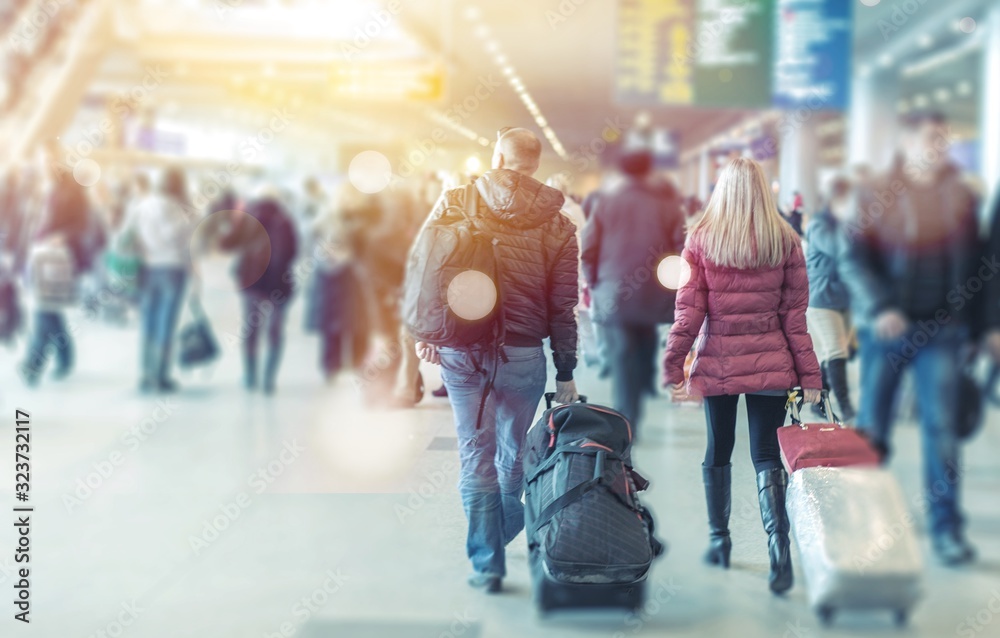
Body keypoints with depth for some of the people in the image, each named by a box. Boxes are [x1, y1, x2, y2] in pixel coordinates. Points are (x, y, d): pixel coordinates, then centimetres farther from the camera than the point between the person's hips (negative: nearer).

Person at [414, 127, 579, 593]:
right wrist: (565, 374, 7)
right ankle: (506, 534, 36)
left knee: (475, 455, 6)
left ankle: (486, 563, 7)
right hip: (523, 356, 0)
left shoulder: (454, 202, -1)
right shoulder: (556, 224, 0)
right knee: (513, 452, 18)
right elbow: (563, 307, 0)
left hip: (460, 350, 0)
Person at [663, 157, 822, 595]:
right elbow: (795, 312, 1)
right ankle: (778, 545, -15)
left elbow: (689, 307, -4)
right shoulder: (785, 241, -1)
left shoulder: (701, 238, -2)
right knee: (765, 454, 2)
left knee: (718, 450, 15)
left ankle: (719, 541, 23)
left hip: (717, 363, 0)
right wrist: (809, 373, 4)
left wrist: (673, 363, 2)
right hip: (770, 365, 0)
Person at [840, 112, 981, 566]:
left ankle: (947, 528, 5)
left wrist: (970, 324, 6)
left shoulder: (961, 196, 6)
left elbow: (973, 261, 10)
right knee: (872, 426, 7)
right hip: (886, 327, -1)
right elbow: (853, 259, -7)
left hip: (941, 330, 1)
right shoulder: (877, 195, -1)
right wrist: (878, 307, -19)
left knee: (941, 426, -2)